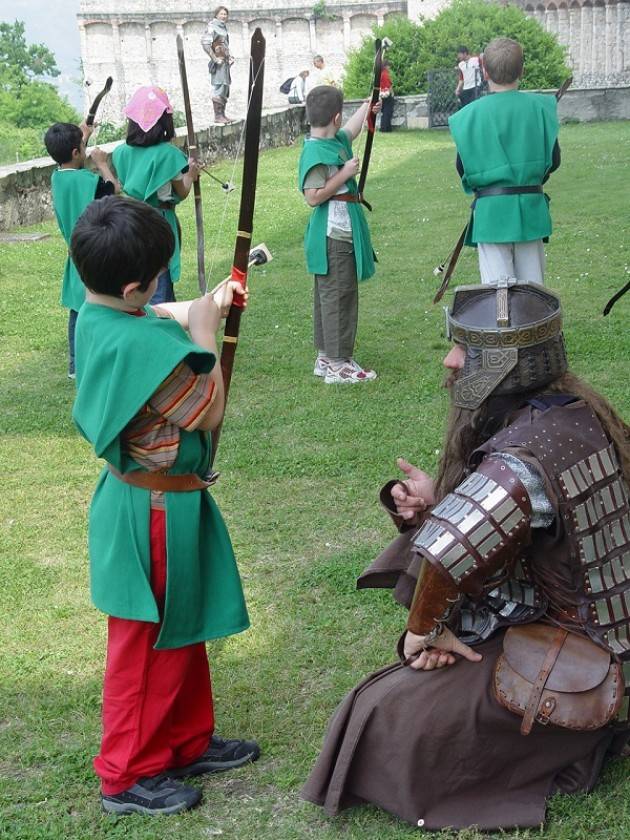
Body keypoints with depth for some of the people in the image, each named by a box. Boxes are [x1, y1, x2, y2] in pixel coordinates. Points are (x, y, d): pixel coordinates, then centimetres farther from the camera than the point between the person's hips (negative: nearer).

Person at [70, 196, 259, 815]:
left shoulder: (96, 318, -2)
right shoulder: (140, 343, -31)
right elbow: (208, 412, -21)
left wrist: (203, 307, 5)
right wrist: (204, 331, -12)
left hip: (138, 497, 10)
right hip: (155, 510, -10)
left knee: (183, 629, 23)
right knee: (147, 644, 7)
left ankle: (187, 741, 40)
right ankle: (127, 775, 23)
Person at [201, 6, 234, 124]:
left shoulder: (224, 27, 16)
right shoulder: (213, 27, -10)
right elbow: (205, 43, -20)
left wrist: (230, 57, 14)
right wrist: (215, 59, -20)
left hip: (225, 61, 9)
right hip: (218, 63, -9)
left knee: (225, 88, 11)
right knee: (218, 88, -10)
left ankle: (222, 114, 16)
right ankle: (217, 116, -9)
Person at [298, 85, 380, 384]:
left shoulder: (335, 141, 8)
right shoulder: (317, 153, -20)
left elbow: (351, 131, 31)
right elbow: (313, 197, -24)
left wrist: (367, 107, 39)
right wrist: (345, 174, -20)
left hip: (341, 233, 10)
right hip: (333, 236, -10)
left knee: (328, 296, 16)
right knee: (337, 297, -5)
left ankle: (326, 357, 25)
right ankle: (337, 364, 1)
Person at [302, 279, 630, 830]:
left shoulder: (525, 454, -30)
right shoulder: (580, 412, 0)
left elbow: (442, 551, -41)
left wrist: (425, 630, -21)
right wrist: (437, 500, -8)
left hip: (570, 674, -9)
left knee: (388, 715, -7)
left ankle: (560, 752, 2)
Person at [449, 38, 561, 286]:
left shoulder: (470, 115, -6)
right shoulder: (540, 106, -3)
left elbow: (463, 168, 0)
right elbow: (553, 161, 3)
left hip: (491, 209, -2)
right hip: (531, 206, 2)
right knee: (532, 287, 12)